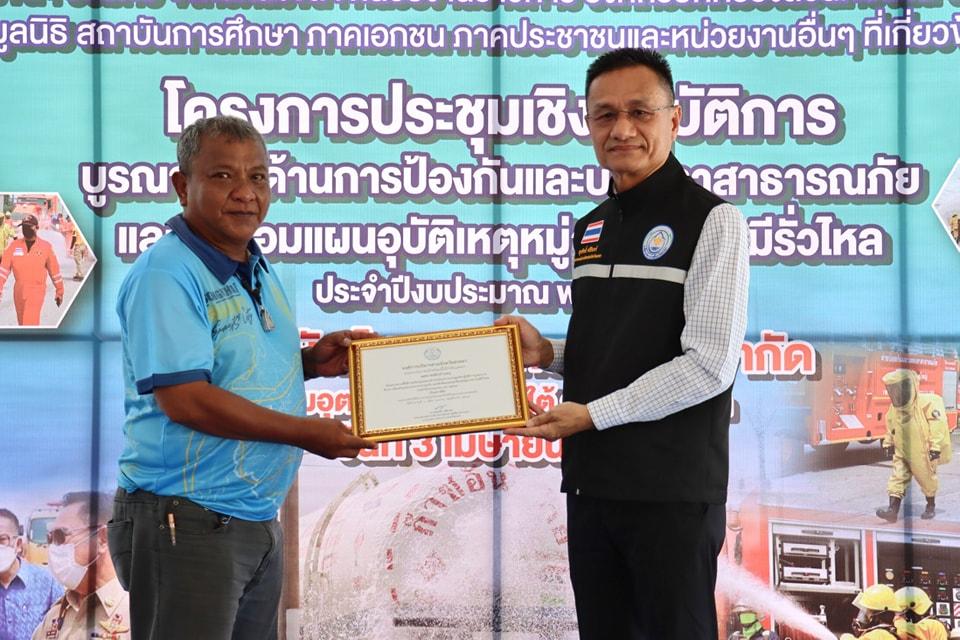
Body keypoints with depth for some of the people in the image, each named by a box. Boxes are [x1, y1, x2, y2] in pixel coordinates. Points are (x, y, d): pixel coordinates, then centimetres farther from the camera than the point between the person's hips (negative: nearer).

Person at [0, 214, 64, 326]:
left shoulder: (46, 246, -4)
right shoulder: (14, 245, 1)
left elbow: (54, 270, 4)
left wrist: (59, 291, 9)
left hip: (36, 290, -4)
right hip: (19, 290, 4)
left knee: (29, 322, -16)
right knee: (22, 322, 17)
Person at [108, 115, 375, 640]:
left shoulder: (258, 272, 14)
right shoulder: (166, 274, -15)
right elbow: (186, 400, -23)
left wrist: (310, 361, 5)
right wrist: (305, 433, -15)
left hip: (258, 520, 9)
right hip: (187, 522, -9)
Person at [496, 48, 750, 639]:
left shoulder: (710, 220, -9)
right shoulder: (592, 228, 14)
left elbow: (708, 365, -17)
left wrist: (592, 414, -16)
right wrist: (547, 352, 3)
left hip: (671, 492, -7)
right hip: (590, 483, 7)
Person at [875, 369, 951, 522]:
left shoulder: (928, 404, -18)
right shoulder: (894, 409, 2)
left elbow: (938, 426, -20)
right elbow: (890, 428, 18)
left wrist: (935, 447, -23)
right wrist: (888, 444, 22)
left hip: (922, 453, -5)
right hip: (902, 453, 5)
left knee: (927, 479, 12)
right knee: (898, 477, -7)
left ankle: (931, 506, 33)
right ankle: (893, 509, -12)